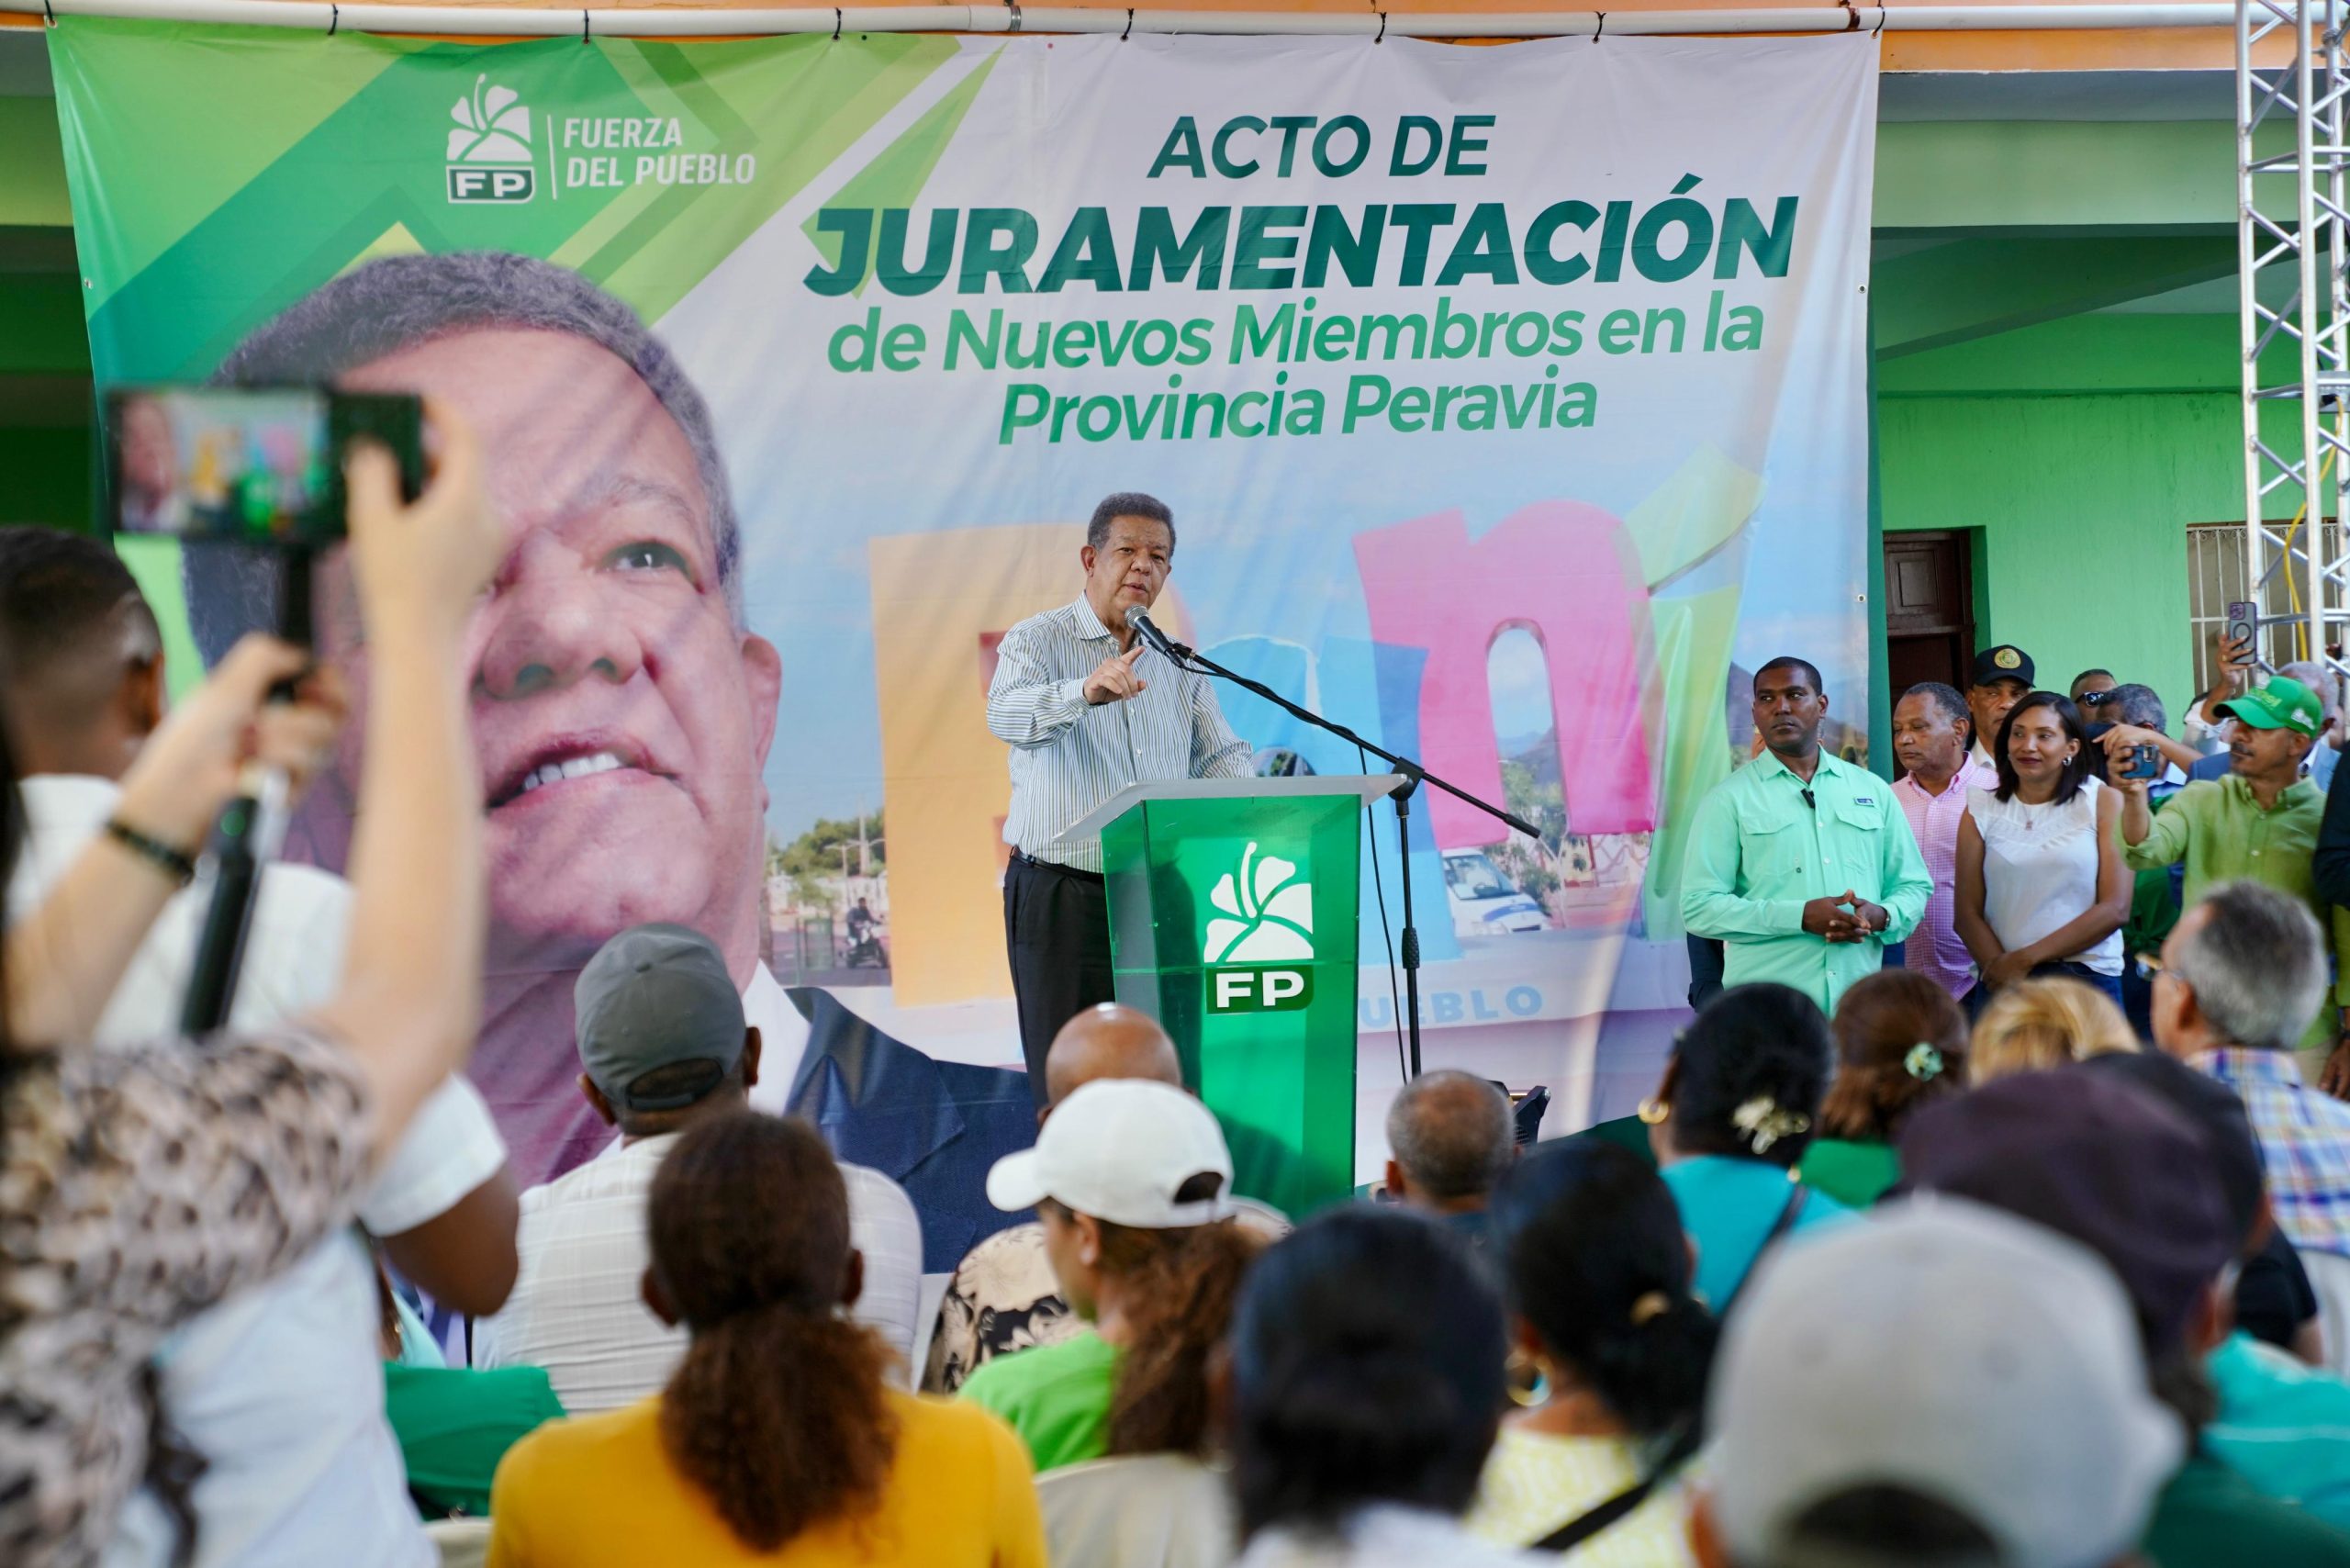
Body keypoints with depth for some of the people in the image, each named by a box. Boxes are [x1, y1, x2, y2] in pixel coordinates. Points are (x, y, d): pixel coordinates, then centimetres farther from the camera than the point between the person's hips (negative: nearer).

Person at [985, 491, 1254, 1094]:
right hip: (1063, 895, -4)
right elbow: (1007, 715, -22)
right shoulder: (1037, 641, -2)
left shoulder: (1178, 662, 15)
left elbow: (1221, 755, 13)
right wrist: (1085, 693, -42)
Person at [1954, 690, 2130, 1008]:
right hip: (2002, 984, 1)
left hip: (2088, 978, -1)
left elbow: (2115, 909, -4)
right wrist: (2003, 970, -13)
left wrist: (2026, 958, -8)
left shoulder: (2104, 802, 3)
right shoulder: (1981, 809, 9)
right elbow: (1967, 913, 4)